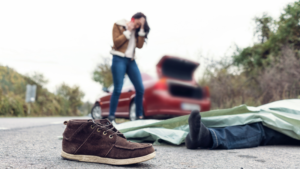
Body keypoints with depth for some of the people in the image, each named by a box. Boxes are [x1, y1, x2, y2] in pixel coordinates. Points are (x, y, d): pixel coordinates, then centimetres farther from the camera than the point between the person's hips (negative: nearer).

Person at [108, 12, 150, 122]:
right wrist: (128, 31, -8)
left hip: (131, 61, 5)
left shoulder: (137, 30, 17)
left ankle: (139, 116, 10)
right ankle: (111, 116, -1)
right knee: (117, 89, -10)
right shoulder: (118, 25, 3)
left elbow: (140, 45, 1)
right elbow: (116, 43, -9)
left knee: (140, 89, -1)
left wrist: (141, 30, -2)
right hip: (119, 59, -5)